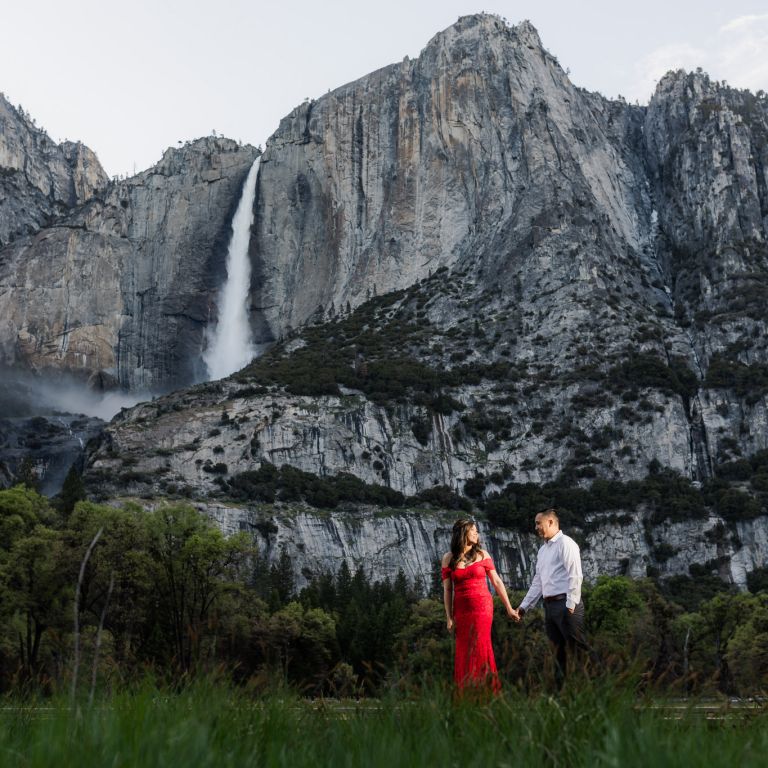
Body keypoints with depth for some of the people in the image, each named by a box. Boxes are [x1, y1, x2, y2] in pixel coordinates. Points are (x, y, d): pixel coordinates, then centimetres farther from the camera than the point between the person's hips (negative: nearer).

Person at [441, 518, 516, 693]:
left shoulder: (482, 554, 3)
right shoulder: (448, 558, 4)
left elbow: (497, 582, 6)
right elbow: (447, 590, 4)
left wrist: (509, 608, 6)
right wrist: (449, 617, 0)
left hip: (482, 607, -1)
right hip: (461, 609, 1)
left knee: (479, 648, -5)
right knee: (463, 652, 4)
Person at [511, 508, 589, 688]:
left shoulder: (565, 543, -6)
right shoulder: (543, 549, 20)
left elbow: (575, 576, -14)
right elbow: (537, 582, 21)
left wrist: (570, 605, -19)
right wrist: (524, 607, 17)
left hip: (565, 604, -8)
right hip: (549, 605, 8)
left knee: (578, 649, -7)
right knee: (559, 651, 9)